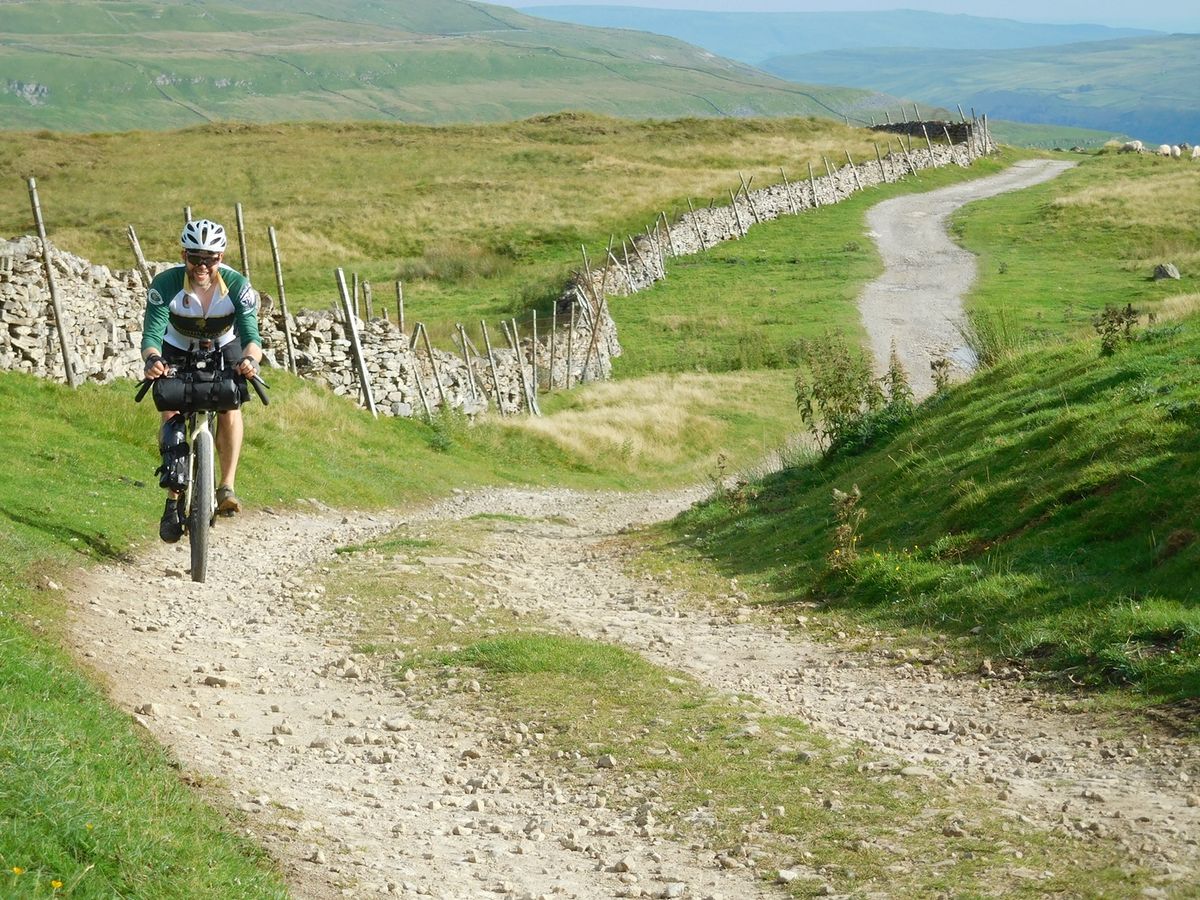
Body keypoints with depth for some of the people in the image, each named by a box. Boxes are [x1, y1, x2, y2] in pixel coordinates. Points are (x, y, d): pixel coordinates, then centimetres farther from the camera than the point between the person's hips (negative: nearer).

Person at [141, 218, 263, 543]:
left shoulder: (237, 285, -30)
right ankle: (173, 500, -9)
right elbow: (152, 333, -38)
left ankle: (227, 488, -16)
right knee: (172, 415, -15)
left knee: (229, 406, -21)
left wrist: (250, 359, -61)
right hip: (177, 351, 0)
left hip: (223, 349, 0)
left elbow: (251, 334, -38)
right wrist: (152, 359, -61)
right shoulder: (166, 284, -32)